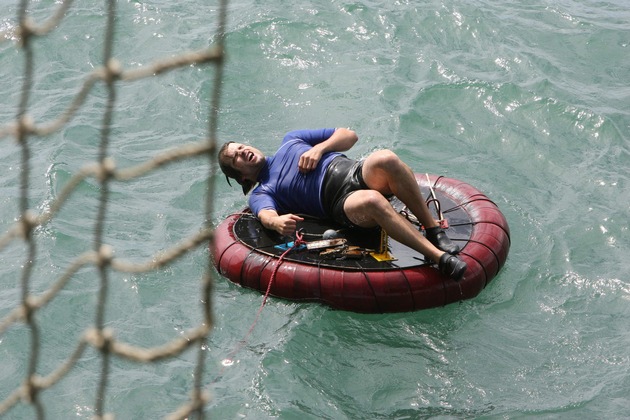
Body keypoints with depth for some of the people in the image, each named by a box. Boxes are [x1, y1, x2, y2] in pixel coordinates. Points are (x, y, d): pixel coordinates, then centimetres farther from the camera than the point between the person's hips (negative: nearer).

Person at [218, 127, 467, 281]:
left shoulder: (291, 140, 31)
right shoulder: (260, 194, 18)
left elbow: (349, 136, 26)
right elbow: (266, 215, -8)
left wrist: (319, 148, 7)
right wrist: (277, 222, -33)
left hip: (358, 172, 3)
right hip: (342, 203, -3)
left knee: (385, 159, -33)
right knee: (371, 201, -40)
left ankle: (434, 231, -26)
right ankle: (440, 257, -44)